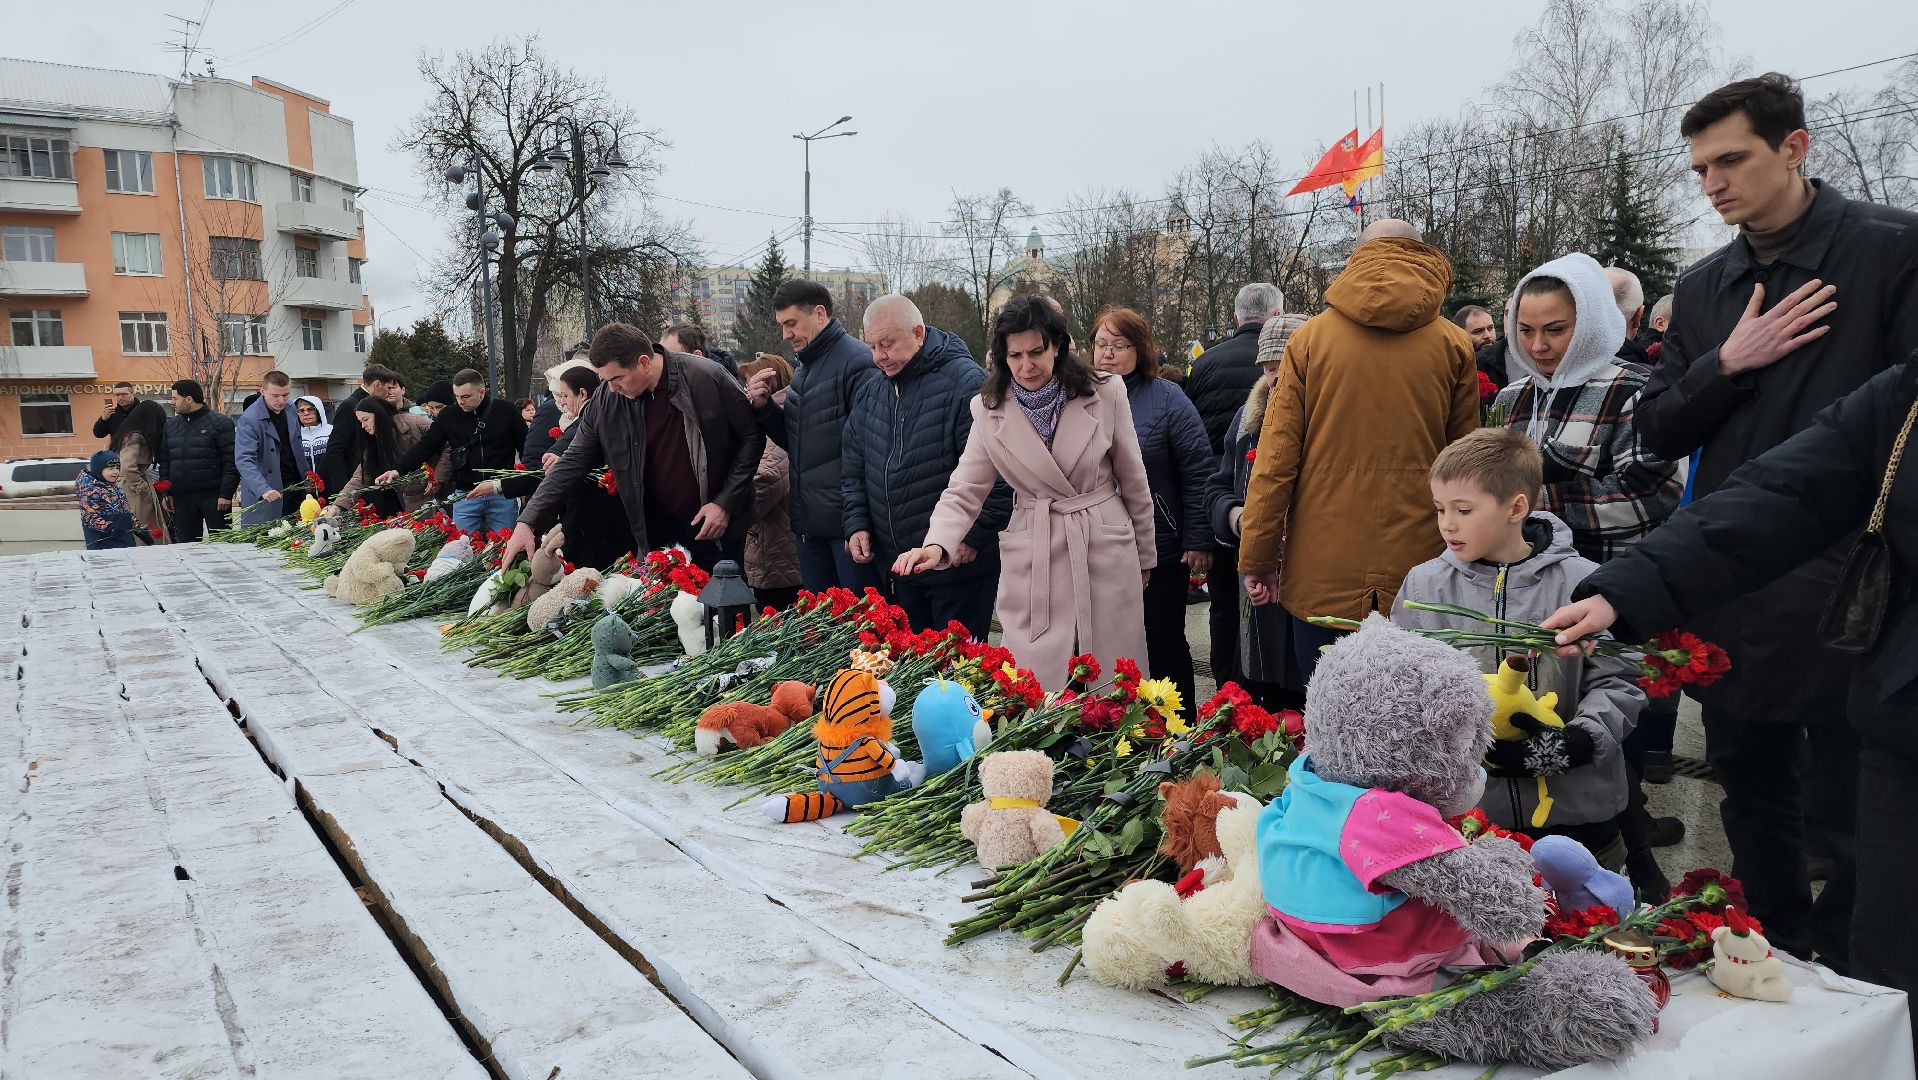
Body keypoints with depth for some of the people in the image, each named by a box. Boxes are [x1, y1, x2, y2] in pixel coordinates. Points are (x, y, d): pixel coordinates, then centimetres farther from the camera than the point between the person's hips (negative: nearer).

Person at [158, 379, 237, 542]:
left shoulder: (220, 422, -5)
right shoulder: (171, 425, 14)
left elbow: (231, 461, -10)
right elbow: (164, 461, 17)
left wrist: (226, 493, -16)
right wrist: (165, 493, 10)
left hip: (213, 497, -5)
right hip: (182, 498, 5)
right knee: (185, 545, 8)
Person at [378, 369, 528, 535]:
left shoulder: (506, 410, -2)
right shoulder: (449, 416, 3)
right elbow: (425, 446, -1)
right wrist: (398, 470, -15)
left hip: (502, 496, -2)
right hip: (465, 495, 2)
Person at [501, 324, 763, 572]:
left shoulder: (707, 378, -14)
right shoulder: (605, 399, -6)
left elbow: (752, 436, -5)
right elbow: (573, 463, 1)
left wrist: (725, 503, -11)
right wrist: (527, 522, -7)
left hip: (715, 527, -2)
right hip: (656, 531, 2)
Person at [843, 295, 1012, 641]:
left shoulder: (967, 383, -14)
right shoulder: (870, 393, 10)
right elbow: (854, 470, 18)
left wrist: (973, 537, -18)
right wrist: (857, 524, 5)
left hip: (958, 564, -7)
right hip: (898, 568, 7)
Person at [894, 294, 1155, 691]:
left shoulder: (1106, 393, -5)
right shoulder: (990, 410, -2)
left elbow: (1133, 482, 5)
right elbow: (964, 492, -1)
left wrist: (1145, 556, 13)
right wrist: (937, 545, -20)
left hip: (1107, 550, 0)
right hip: (1033, 561, 0)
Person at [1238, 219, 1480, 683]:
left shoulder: (1309, 338, 0)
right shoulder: (1454, 346, 2)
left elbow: (1275, 459, -2)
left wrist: (1257, 559, 4)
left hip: (1323, 575, -1)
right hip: (1418, 570, 1)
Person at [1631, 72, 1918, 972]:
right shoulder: (1702, 288, 10)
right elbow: (1658, 432, 8)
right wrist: (1728, 365, -8)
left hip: (1843, 595, -5)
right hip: (1730, 593, 6)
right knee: (1754, 808, 17)